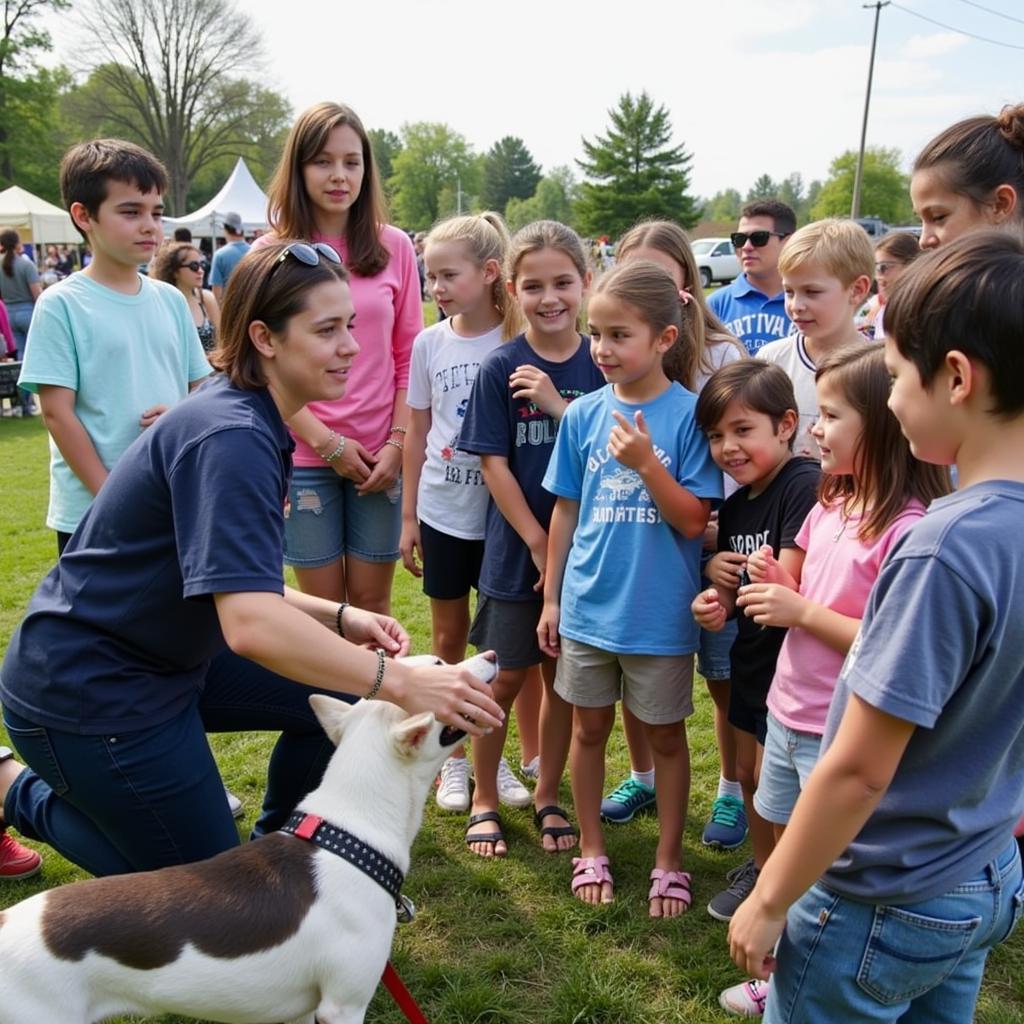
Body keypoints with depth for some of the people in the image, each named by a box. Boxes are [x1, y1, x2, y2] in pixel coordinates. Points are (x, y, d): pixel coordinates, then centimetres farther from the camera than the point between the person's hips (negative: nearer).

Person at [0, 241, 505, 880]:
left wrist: (340, 618, -3)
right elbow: (250, 624, -37)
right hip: (87, 693, -9)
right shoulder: (230, 438, -26)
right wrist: (403, 685, -38)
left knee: (342, 701, 6)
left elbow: (232, 583, 8)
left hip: (166, 657, 9)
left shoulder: (249, 423, 4)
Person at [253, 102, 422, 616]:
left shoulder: (394, 247, 3)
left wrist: (397, 442, -5)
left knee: (372, 601, 9)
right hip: (305, 456, -1)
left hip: (380, 455, 1)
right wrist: (328, 443, -10)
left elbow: (407, 357, 5)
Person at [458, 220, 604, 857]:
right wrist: (539, 544, -11)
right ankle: (485, 800, 28)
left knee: (563, 678, 12)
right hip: (517, 551, -2)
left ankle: (547, 798, 31)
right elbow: (494, 464, -8)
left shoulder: (602, 365, -2)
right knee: (505, 681, 8)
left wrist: (558, 405, -20)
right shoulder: (501, 369, -7)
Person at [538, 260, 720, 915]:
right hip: (588, 606, 3)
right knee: (590, 729, 16)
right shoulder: (584, 415, -2)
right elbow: (566, 511, 6)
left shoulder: (689, 415, -12)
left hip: (661, 612, -3)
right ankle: (592, 851, 35)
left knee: (665, 736, 13)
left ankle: (669, 862, 32)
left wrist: (645, 462, -26)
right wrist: (551, 597, 9)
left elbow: (694, 521, -13)